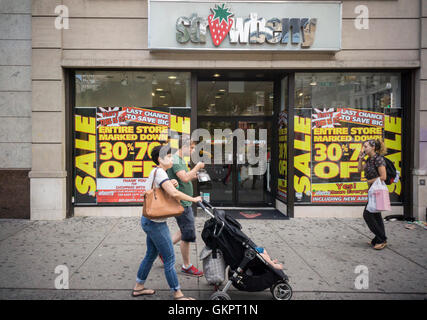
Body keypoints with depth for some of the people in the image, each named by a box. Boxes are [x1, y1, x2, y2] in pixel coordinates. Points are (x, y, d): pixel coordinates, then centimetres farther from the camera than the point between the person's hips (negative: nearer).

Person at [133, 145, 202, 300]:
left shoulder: (155, 172, 15)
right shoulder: (159, 172, -17)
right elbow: (174, 193, -30)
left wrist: (172, 184, 0)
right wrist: (193, 199, -19)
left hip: (149, 221, 10)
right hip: (156, 223, -10)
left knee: (151, 255, 21)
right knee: (169, 259, -2)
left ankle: (138, 287, 33)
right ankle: (178, 294, 7)